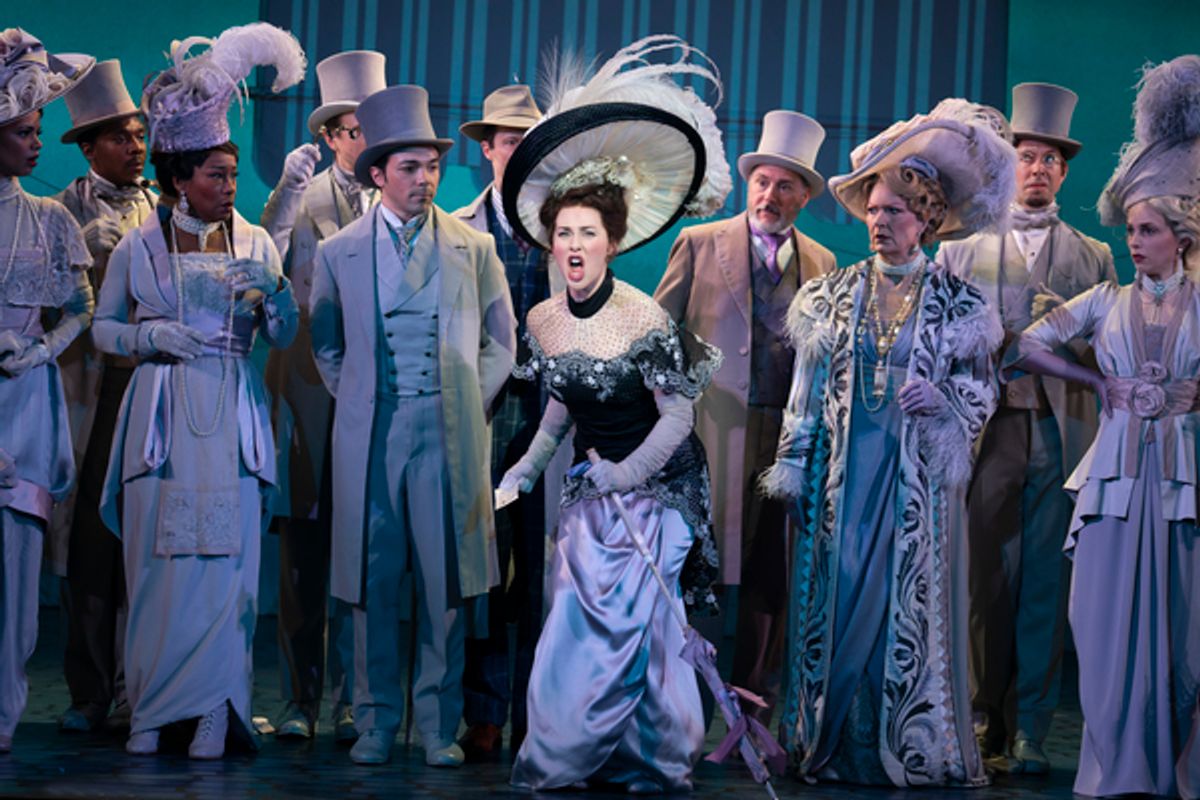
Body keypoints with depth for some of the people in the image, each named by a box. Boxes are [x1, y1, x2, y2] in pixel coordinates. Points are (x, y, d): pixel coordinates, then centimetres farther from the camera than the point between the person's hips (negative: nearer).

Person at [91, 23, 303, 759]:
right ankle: (150, 710, 7)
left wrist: (274, 290, -13)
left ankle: (214, 712, 1)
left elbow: (285, 337, 7)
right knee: (158, 562, -2)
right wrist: (150, 336, -7)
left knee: (226, 561, -4)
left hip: (230, 420, 1)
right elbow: (103, 328, 12)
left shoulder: (255, 243, 8)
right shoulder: (139, 247, 6)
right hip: (162, 416, -1)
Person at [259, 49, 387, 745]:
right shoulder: (300, 198, 6)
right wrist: (290, 188, -16)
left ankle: (355, 699, 7)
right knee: (305, 548, 1)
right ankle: (301, 698, 8)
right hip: (312, 386, -1)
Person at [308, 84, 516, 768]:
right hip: (370, 437, 0)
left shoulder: (474, 248, 8)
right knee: (373, 581, 1)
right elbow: (326, 346, 17)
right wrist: (362, 402, 7)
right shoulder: (339, 253, 9)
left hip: (449, 436, 0)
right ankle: (377, 723, 10)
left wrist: (466, 403, 4)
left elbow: (500, 343, 13)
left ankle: (439, 725, 7)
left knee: (446, 580, -1)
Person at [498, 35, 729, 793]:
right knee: (576, 628, 4)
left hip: (654, 492, -5)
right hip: (590, 490, 5)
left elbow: (678, 415, -14)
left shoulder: (644, 318, -18)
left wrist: (625, 473, -15)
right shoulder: (542, 321, 1)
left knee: (630, 628, -3)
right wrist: (530, 467, 11)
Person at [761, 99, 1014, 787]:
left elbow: (982, 390, 6)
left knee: (911, 597, -3)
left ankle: (911, 748, 5)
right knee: (837, 595, 0)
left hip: (919, 472, -2)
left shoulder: (957, 303, 3)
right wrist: (794, 464, 5)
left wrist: (944, 400, -15)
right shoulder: (833, 294, 9)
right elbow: (808, 388, 10)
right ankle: (833, 740, 8)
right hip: (844, 472, 2)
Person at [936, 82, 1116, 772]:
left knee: (1046, 586, -2)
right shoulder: (960, 253, 15)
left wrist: (1068, 339, -7)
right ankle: (983, 724, 7)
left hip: (1060, 436, 0)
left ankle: (1028, 734, 4)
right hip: (985, 430, 0)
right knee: (984, 582, -2)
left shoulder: (1095, 259, 16)